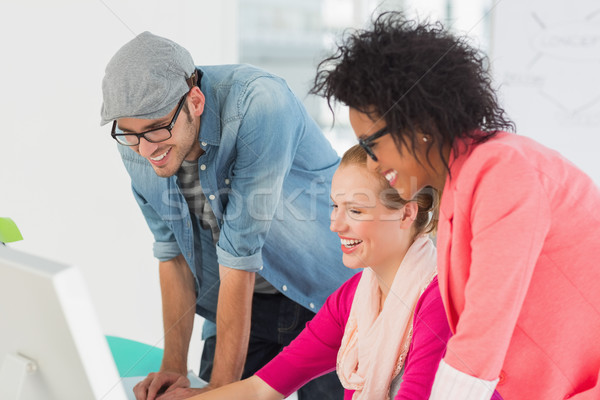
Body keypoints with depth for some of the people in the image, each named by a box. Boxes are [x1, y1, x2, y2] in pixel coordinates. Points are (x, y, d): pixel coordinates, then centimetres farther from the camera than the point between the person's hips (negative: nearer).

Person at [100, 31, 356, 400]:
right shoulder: (136, 146, -12)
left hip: (326, 291, -4)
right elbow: (172, 251, -1)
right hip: (245, 301, 5)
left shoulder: (258, 104, -32)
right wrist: (174, 365, -5)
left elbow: (240, 254, -31)